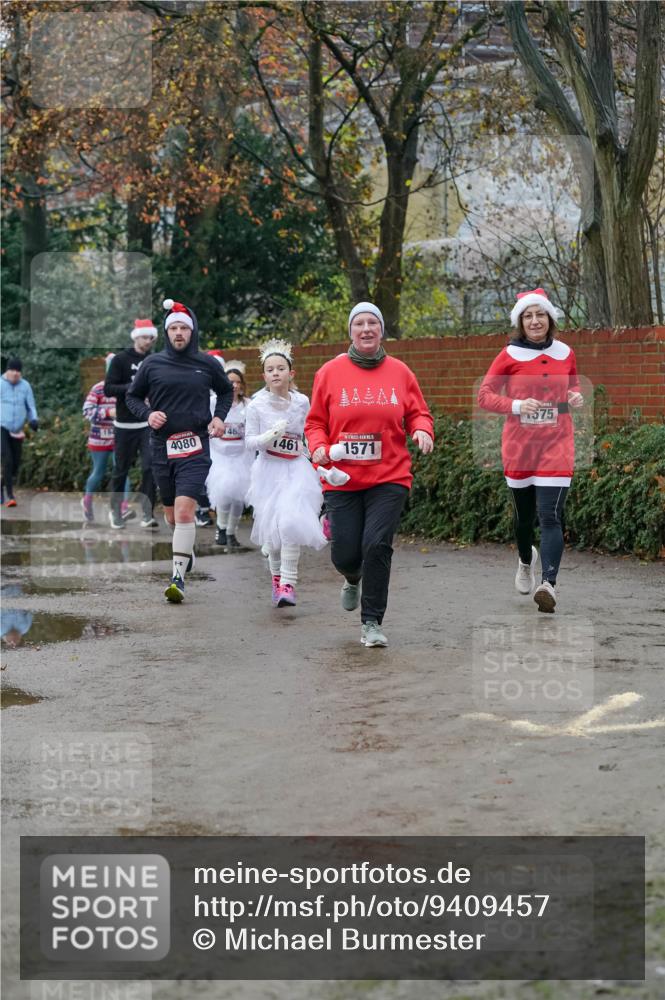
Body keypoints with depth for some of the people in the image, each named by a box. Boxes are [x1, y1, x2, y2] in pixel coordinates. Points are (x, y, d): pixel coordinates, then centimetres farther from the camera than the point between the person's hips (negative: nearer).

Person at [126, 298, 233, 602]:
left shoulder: (207, 364, 3)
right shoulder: (152, 364, 3)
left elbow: (226, 390, 21)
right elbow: (133, 396, 14)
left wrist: (219, 417, 5)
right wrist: (147, 414, -5)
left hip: (195, 447, -2)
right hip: (162, 447, 2)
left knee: (185, 511, -17)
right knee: (171, 514, 12)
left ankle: (178, 575, -14)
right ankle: (186, 551, 42)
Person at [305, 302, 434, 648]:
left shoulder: (399, 372, 6)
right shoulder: (330, 372, 3)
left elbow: (418, 413, 12)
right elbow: (315, 422, 8)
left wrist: (423, 430, -10)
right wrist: (319, 447, -12)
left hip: (388, 477, 0)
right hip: (342, 479, 0)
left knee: (377, 546, -13)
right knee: (345, 554, 0)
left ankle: (372, 622, 0)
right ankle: (353, 579, 40)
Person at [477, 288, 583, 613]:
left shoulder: (565, 353, 4)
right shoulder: (510, 355, -3)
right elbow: (485, 395, -2)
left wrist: (576, 398, -4)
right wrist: (516, 406, -18)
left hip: (556, 443, 0)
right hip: (519, 443, 0)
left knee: (550, 515, -14)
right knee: (523, 514, 15)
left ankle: (548, 584, -21)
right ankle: (526, 561, 45)